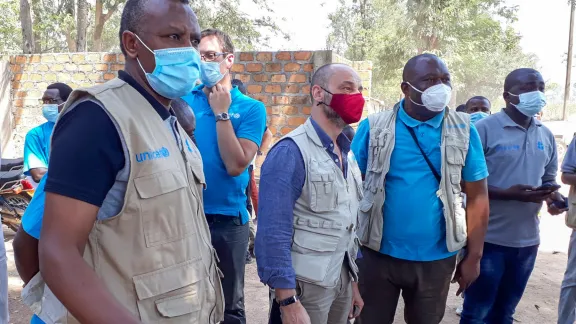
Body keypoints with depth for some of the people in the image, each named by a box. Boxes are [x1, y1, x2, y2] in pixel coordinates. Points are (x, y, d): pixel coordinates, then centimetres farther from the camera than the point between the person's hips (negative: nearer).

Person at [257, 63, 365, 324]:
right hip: (306, 284, -7)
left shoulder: (346, 153, 7)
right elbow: (273, 233, -21)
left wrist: (353, 282, 14)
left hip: (343, 279, 7)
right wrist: (288, 302, -22)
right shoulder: (290, 152, -18)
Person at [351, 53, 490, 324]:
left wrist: (473, 256, -1)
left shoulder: (463, 131, -3)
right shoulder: (373, 127, -8)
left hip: (436, 258, 2)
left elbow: (477, 196, 0)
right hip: (379, 254, -1)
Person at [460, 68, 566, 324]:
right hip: (488, 239, -6)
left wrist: (553, 195, -5)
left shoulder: (546, 136, 8)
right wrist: (507, 194, -25)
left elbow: (548, 178, 18)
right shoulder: (485, 128, -12)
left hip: (527, 240, 6)